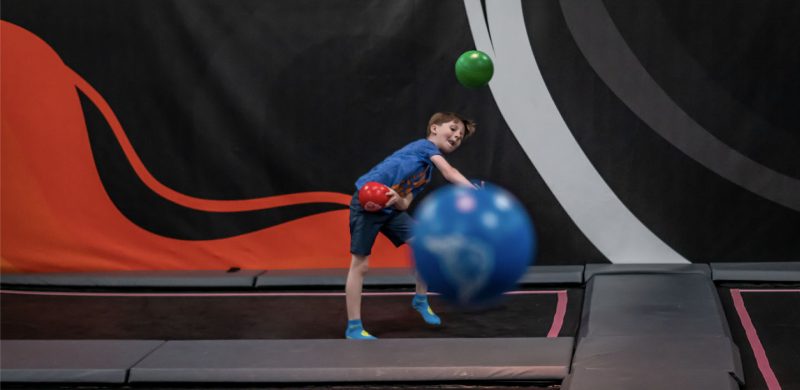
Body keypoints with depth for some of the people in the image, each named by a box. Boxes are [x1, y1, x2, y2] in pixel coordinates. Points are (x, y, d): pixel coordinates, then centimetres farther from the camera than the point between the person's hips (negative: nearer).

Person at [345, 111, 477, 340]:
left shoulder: (427, 172, 15)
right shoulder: (425, 145, -7)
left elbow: (404, 205, 3)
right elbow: (450, 173, -22)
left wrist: (396, 199, -19)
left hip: (391, 207, 8)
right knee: (360, 264, -4)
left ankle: (420, 300, 17)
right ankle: (353, 327, 1)